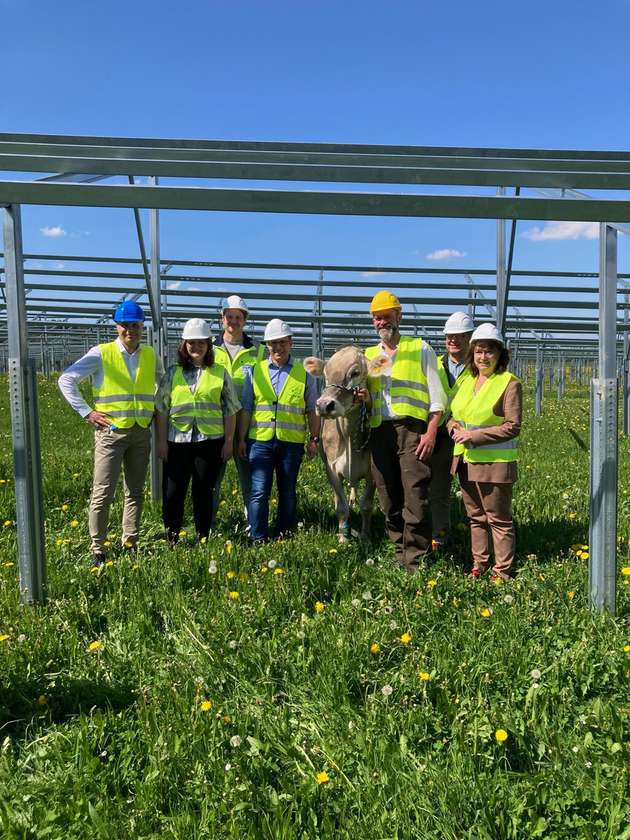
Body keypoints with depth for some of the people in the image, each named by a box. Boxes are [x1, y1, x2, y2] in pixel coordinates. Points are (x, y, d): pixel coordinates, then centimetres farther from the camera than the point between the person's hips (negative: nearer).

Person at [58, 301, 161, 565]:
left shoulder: (150, 355, 8)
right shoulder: (101, 354, -5)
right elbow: (66, 380, -6)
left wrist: (155, 409, 13)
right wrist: (86, 412, -9)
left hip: (141, 432, 4)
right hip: (110, 431, -4)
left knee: (135, 491, 11)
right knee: (103, 492, -3)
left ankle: (131, 543, 22)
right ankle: (97, 548, 7)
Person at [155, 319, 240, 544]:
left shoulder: (220, 373, 5)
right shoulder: (173, 373, 7)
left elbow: (230, 410, 6)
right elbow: (162, 408, 7)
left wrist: (229, 441, 1)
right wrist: (161, 440, 2)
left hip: (210, 441, -1)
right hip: (178, 441, 1)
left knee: (204, 491, 7)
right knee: (172, 492, 1)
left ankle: (203, 538, 20)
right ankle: (171, 538, 17)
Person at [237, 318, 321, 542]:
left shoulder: (304, 374, 8)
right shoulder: (254, 371, 8)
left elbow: (312, 411, 10)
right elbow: (245, 409, 8)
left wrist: (314, 439, 4)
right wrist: (241, 439, 4)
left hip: (292, 442, 1)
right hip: (260, 440, 0)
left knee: (287, 492, 9)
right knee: (259, 492, -6)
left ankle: (284, 537, 20)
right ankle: (258, 540, 1)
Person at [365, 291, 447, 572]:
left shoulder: (420, 349, 9)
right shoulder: (368, 354, 20)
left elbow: (436, 395, 3)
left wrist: (431, 433, -9)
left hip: (412, 429, -4)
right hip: (380, 431, 4)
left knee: (415, 497, -10)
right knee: (389, 499, 6)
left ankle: (415, 561, -5)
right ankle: (400, 552, 18)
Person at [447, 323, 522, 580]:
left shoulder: (510, 383, -9)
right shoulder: (467, 381, 11)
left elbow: (512, 427, -14)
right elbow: (453, 414, 19)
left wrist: (475, 436, -18)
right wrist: (454, 427, -4)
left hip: (495, 462, -7)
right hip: (466, 461, 7)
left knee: (499, 519, 3)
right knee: (475, 518, 16)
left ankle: (503, 571, 13)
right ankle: (479, 565, 27)